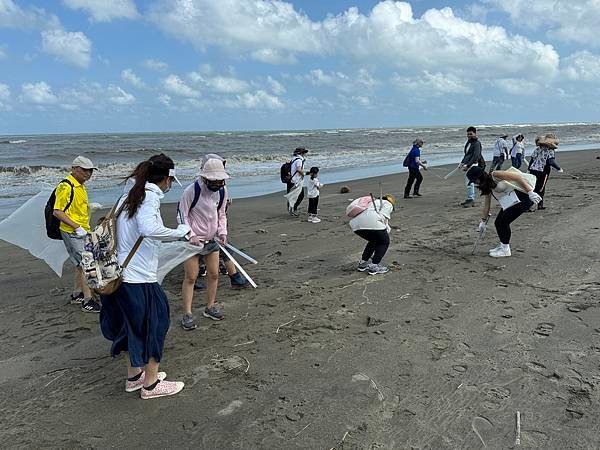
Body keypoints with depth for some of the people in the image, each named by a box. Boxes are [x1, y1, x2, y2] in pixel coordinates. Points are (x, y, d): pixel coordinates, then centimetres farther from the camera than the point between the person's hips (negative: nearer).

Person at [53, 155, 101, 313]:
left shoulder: (80, 186, 14)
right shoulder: (66, 186, -16)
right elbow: (57, 212, -21)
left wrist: (86, 228, 19)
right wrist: (77, 228, -24)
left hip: (82, 232, 10)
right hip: (72, 233, -10)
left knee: (81, 264, 17)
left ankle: (77, 294, 31)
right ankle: (88, 301, -6)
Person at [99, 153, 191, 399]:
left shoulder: (128, 196, 11)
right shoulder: (150, 196, -16)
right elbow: (149, 228, -35)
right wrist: (180, 232, -22)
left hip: (121, 275, 9)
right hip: (139, 278, -9)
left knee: (135, 325, 23)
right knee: (154, 324, 9)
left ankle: (134, 376, 38)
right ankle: (151, 384, 23)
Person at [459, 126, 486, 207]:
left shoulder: (477, 143, -10)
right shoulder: (468, 143, 17)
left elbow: (475, 156, -19)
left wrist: (468, 165, -23)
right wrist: (462, 162, 11)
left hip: (474, 164, -10)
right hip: (468, 164, 10)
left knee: (469, 181, -18)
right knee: (467, 181, 14)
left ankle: (471, 199, -14)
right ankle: (470, 199, 24)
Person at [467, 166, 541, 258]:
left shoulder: (495, 175, -20)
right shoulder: (487, 186, 7)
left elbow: (518, 177, -21)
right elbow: (487, 204, 15)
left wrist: (531, 192, -25)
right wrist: (483, 221, 19)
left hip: (523, 195, -9)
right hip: (511, 198, 9)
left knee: (504, 222, -10)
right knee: (498, 222, 4)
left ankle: (505, 249, 3)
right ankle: (503, 245, 22)